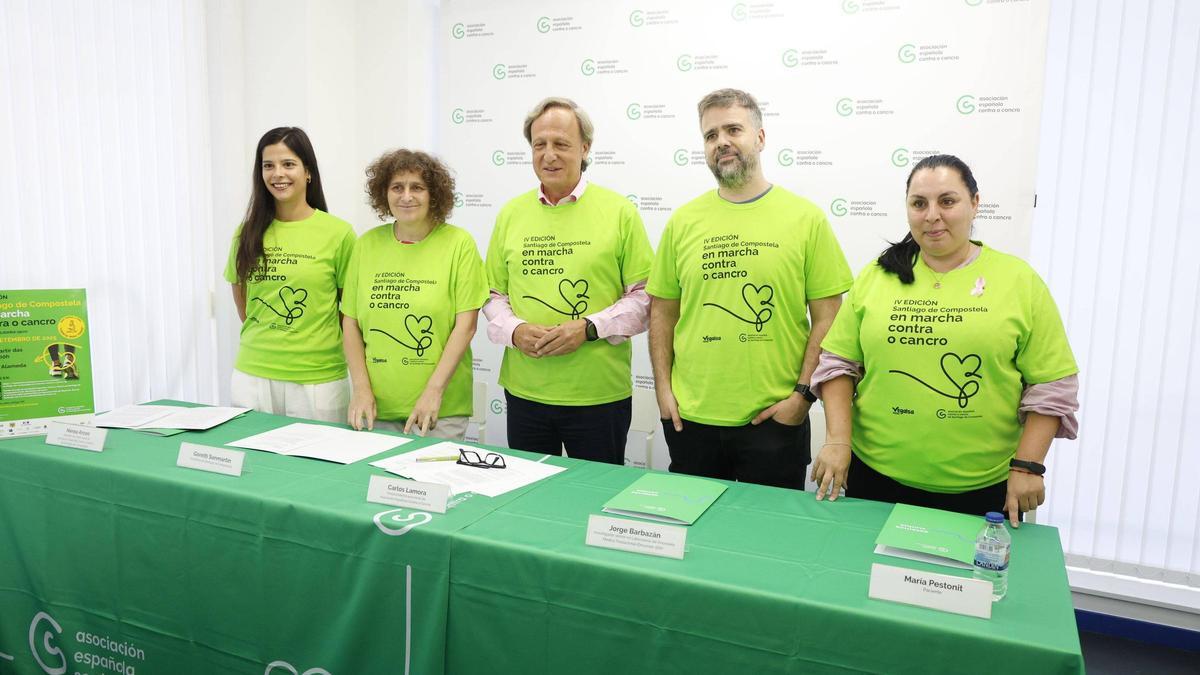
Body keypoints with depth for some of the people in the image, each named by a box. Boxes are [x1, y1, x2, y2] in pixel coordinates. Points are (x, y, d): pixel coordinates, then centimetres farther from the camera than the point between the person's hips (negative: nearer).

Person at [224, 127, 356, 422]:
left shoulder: (338, 233, -5)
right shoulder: (248, 232, 5)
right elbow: (241, 301, 17)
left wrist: (321, 344, 0)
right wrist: (265, 340, 11)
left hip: (318, 379, -3)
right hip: (252, 375, 3)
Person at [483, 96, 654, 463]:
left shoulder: (619, 211, -2)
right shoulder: (511, 214, 7)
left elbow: (645, 295, -3)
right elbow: (494, 294, 11)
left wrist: (588, 328, -16)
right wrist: (515, 330, -9)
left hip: (600, 395, -3)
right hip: (523, 391, 3)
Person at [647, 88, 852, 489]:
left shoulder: (805, 218, -3)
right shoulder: (683, 220, 4)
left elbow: (826, 317, -3)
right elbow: (662, 311, 8)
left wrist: (803, 393, -8)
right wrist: (663, 387, 2)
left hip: (774, 418, -2)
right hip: (690, 417, 3)